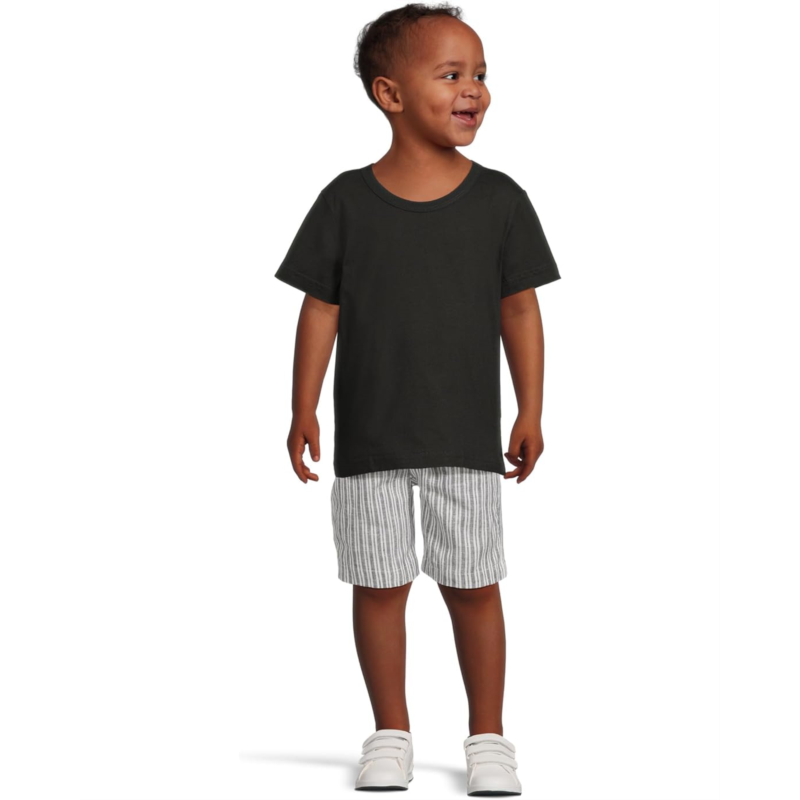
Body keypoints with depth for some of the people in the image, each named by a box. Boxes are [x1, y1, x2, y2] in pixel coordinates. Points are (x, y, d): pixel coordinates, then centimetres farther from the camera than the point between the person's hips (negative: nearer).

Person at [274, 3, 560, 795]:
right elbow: (321, 310, 1)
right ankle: (391, 734, 23)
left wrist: (531, 412, 1)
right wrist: (303, 412, -1)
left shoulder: (499, 200, -2)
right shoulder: (346, 201, -3)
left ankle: (487, 736, 21)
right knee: (380, 586, 8)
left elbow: (519, 310, 3)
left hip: (468, 436, 0)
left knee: (475, 586, 7)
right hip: (369, 440, 0)